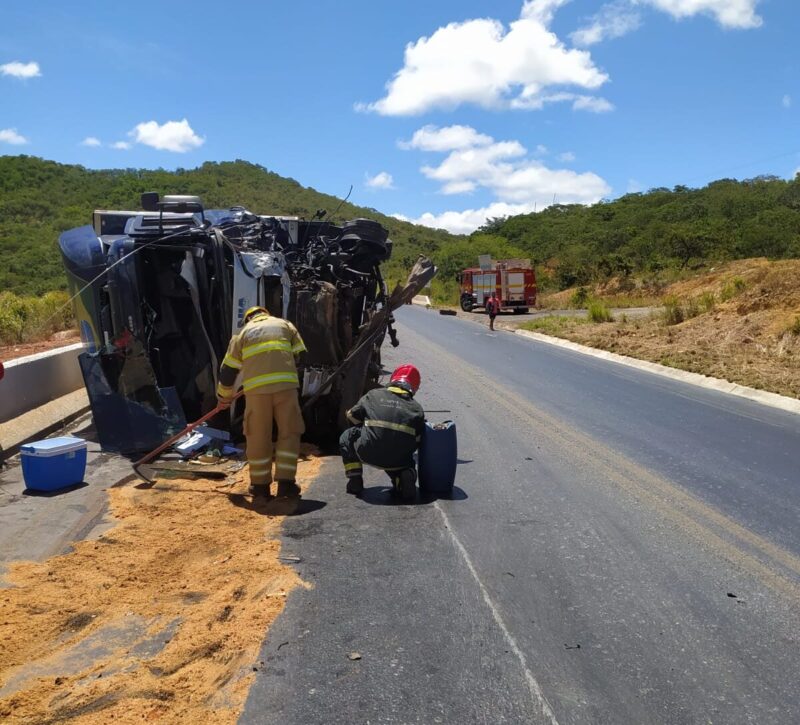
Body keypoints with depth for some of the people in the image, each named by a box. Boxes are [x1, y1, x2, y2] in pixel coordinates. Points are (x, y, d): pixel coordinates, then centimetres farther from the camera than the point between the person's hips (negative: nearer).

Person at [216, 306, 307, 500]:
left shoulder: (243, 332, 23)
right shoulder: (285, 324, 24)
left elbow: (228, 369, 23)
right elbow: (299, 357, 19)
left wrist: (224, 396, 36)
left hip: (256, 387, 0)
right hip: (285, 384, 0)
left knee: (258, 436, 9)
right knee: (289, 433, 8)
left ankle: (261, 485, 16)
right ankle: (285, 483, 4)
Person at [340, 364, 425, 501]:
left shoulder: (373, 395, 11)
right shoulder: (416, 408, 11)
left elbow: (352, 416, 22)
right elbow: (418, 439, 9)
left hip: (369, 454, -1)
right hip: (398, 460, 2)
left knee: (347, 437, 28)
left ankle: (355, 481, 17)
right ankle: (405, 475, 3)